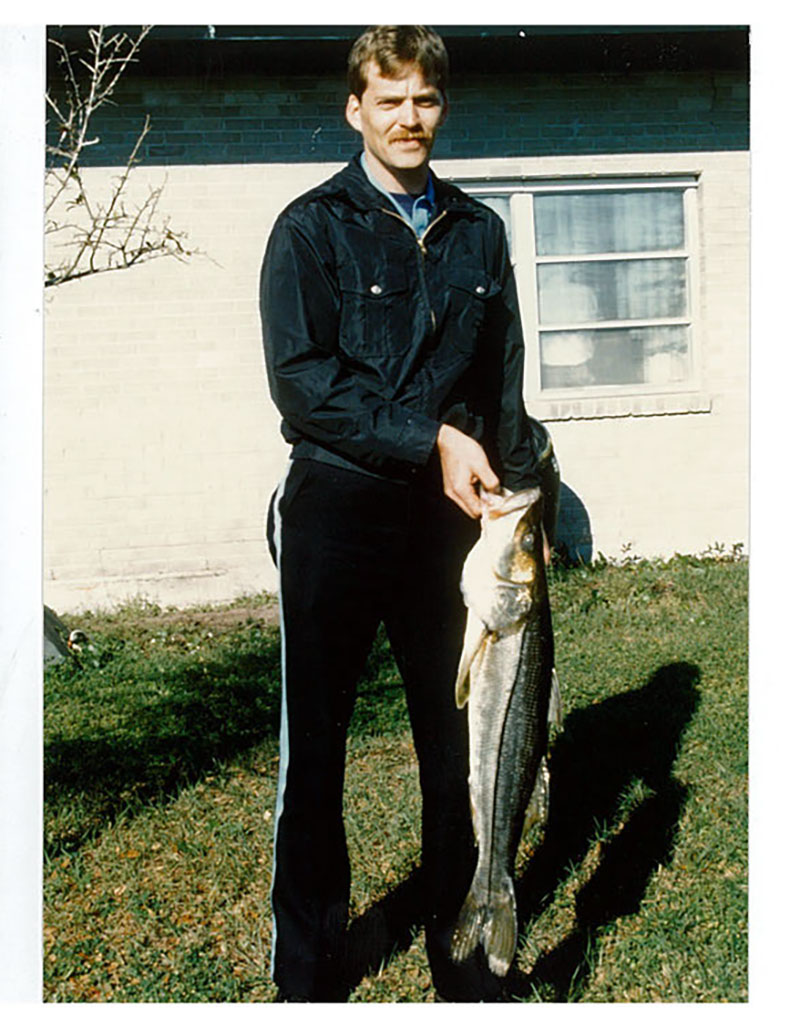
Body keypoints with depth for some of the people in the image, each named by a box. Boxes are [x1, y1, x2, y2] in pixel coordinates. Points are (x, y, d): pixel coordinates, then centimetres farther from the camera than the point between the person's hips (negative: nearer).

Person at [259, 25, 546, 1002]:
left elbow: (505, 384, 14)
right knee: (314, 747, 5)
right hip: (338, 509, -3)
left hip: (449, 513, 4)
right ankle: (306, 972, 21)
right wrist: (431, 437, -18)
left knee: (460, 738, 9)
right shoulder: (312, 228, 0)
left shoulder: (478, 232, 13)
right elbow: (299, 379, -12)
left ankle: (460, 950, 27)